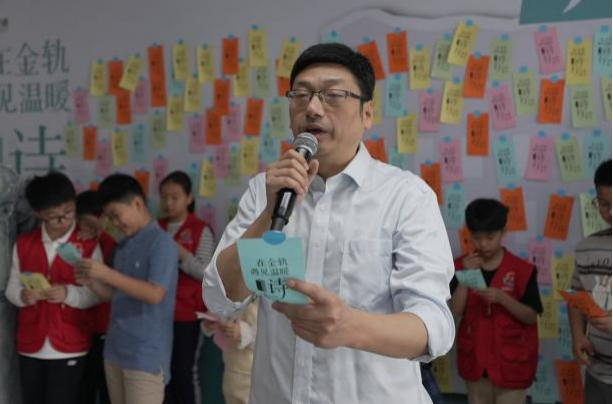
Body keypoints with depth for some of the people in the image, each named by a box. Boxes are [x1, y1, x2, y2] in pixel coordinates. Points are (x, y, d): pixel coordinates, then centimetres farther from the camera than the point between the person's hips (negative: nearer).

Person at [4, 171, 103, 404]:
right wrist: (22, 295, -15)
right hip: (30, 346, 4)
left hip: (69, 347, -4)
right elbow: (11, 288, 8)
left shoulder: (89, 246, -5)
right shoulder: (23, 244, 6)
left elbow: (96, 295, -8)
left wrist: (68, 293, -26)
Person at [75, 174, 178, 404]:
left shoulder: (161, 242, -12)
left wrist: (107, 274, -22)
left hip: (147, 355, -8)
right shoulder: (122, 247, 13)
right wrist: (91, 282, -3)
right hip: (115, 350, 8)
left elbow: (155, 294, -22)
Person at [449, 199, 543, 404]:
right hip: (476, 358, 3)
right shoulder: (462, 266, -2)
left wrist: (502, 298, -25)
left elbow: (531, 317, -10)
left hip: (511, 361, -3)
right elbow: (454, 312, -9)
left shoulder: (522, 270, -10)